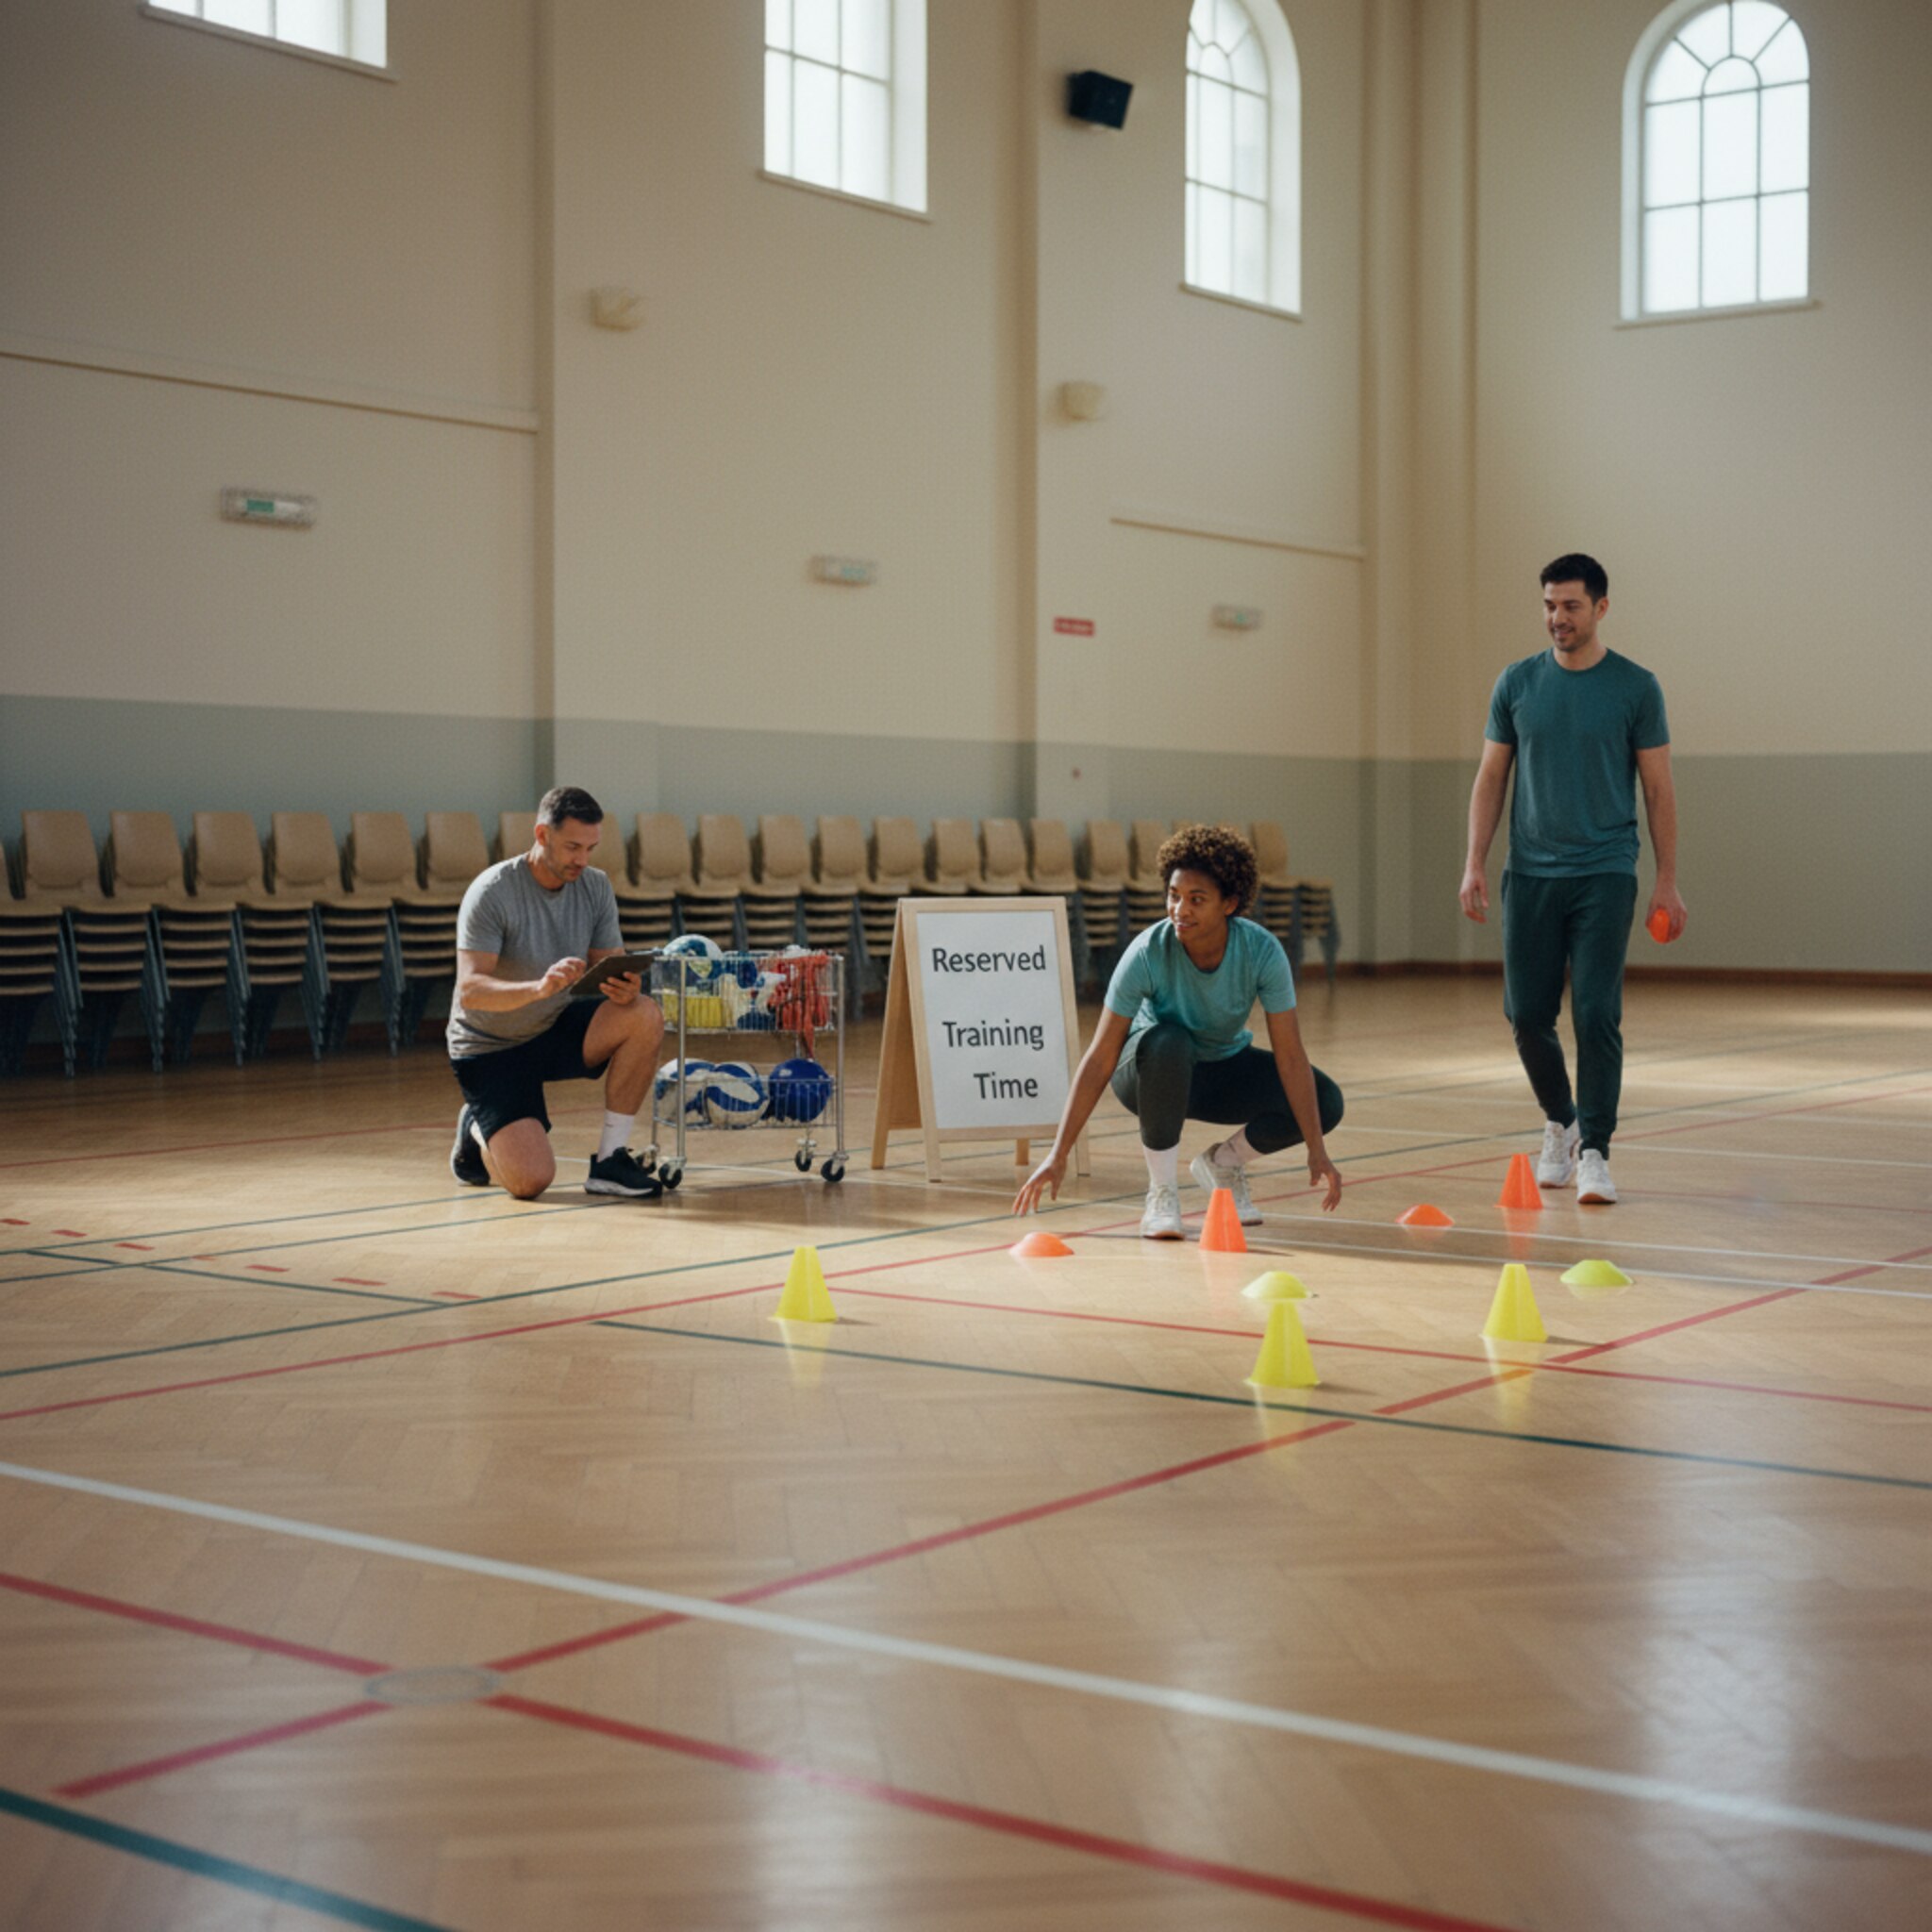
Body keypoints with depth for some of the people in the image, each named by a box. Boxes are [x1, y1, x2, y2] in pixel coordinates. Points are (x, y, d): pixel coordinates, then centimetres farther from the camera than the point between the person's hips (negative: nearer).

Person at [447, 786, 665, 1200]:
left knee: (645, 1017, -24)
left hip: (555, 1030, 6)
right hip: (490, 1049, -5)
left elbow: (611, 969, -3)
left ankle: (610, 1159, -13)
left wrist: (625, 990, -29)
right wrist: (540, 986, -47)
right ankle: (478, 1133, 14)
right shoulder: (492, 893, -21)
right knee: (531, 1180, -23)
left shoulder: (595, 887, -3)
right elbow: (470, 990, -29)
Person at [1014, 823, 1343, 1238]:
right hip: (1152, 1071, -3)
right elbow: (1100, 1058, -27)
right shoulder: (1147, 954, -29)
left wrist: (1317, 1151, -28)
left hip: (1224, 1069, 3)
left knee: (1326, 1102, -19)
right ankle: (1161, 1191, -21)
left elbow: (1290, 1056, -22)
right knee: (1169, 1043, -39)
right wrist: (1058, 1157, -31)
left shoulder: (1262, 952, -23)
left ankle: (1224, 1162, 7)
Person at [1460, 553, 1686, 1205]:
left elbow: (1659, 789, 2)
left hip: (1605, 875, -3)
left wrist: (1667, 880, -2)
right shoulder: (1517, 684, 6)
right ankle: (1559, 1124, 28)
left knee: (1596, 1014, -9)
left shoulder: (1635, 687, 0)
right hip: (1529, 874, 3)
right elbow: (1490, 779, 10)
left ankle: (1593, 1152, -2)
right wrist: (1475, 865, 1)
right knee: (1527, 1014, 4)